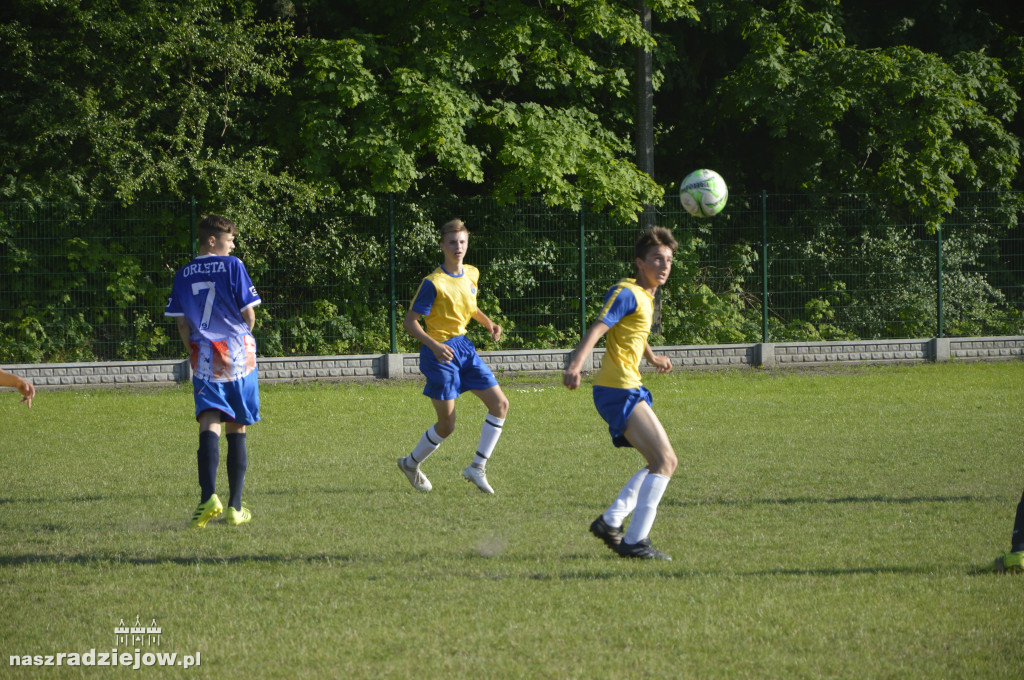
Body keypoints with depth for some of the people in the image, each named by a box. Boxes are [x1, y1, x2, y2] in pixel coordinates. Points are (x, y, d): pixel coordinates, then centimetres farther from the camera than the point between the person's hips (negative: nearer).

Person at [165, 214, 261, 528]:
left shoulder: (183, 275, 8)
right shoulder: (232, 267, -3)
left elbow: (181, 322, 8)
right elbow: (249, 313, -2)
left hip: (204, 358, 2)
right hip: (238, 356, -2)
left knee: (209, 425, -8)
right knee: (237, 430, 8)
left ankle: (209, 496, -29)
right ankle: (235, 507, 10)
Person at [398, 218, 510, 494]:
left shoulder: (471, 274, 6)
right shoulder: (434, 283, -16)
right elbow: (409, 321, -15)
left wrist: (487, 322, 8)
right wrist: (434, 345, -29)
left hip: (464, 347, 7)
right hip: (440, 352, -7)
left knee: (500, 404, -4)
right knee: (446, 425, -3)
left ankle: (477, 467, 3)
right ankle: (411, 463, 22)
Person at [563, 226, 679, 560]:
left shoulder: (645, 296, 18)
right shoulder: (626, 293, -11)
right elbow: (597, 329, -24)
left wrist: (652, 358, 58)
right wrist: (576, 364, -40)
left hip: (629, 390, 10)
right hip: (619, 391, -10)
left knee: (662, 462, 13)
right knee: (665, 460, -14)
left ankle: (610, 521, 14)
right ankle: (635, 541, -14)